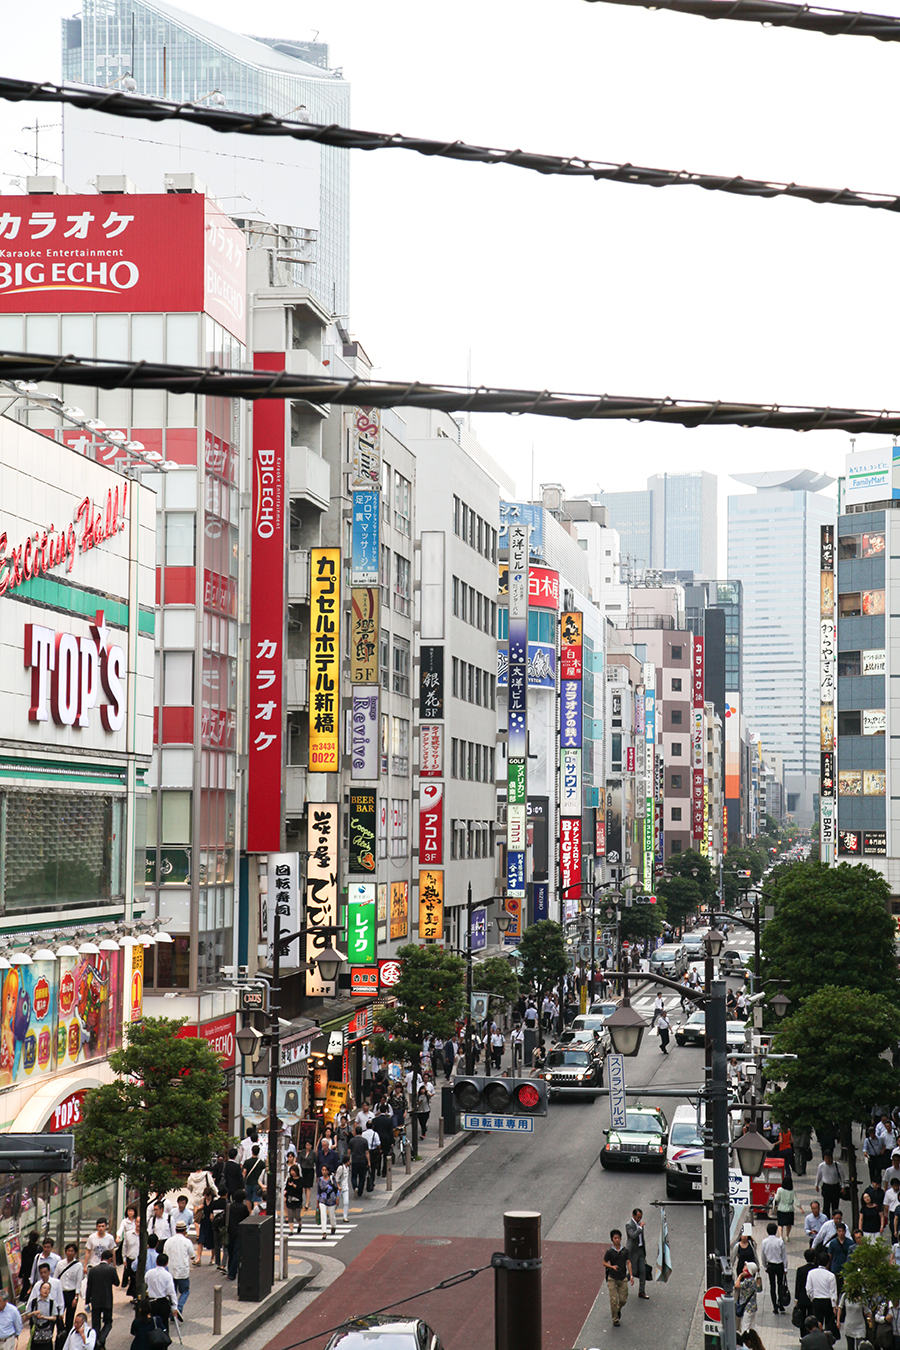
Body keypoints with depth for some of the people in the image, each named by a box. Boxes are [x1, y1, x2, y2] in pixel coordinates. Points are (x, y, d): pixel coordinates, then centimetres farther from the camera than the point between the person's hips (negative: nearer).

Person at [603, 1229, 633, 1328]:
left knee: (623, 1299, 5)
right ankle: (615, 1319, 10)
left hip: (623, 1278, 2)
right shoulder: (610, 1251, -6)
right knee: (613, 1300, -5)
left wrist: (631, 1276, 2)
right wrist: (612, 1266, -19)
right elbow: (604, 1263, 0)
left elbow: (628, 1263, 6)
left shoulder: (624, 1250, 2)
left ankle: (618, 1309, 38)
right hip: (612, 1279, -2)